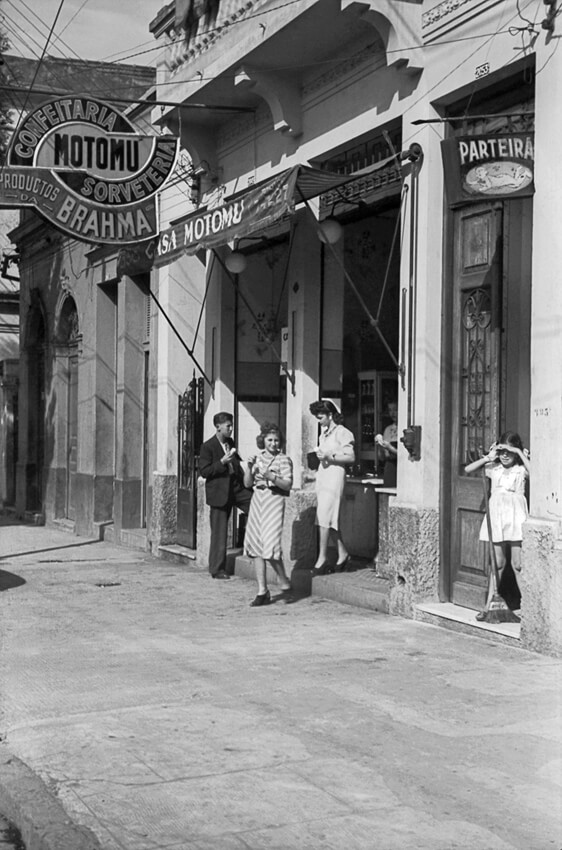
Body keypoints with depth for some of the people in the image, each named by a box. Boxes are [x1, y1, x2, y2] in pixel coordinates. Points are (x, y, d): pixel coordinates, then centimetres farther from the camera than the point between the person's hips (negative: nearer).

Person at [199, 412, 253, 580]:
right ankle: (217, 569, 9)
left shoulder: (230, 443, 11)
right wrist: (222, 462, -22)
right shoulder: (207, 447, -10)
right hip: (219, 492, -6)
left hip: (236, 487, 6)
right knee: (219, 531, -1)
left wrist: (245, 479, 9)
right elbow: (203, 471, -14)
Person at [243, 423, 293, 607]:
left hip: (274, 501, -5)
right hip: (257, 501, 5)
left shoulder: (283, 460, -2)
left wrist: (271, 477, -22)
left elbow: (288, 484, -9)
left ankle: (284, 583, 9)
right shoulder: (257, 458, 12)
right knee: (256, 547, 3)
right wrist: (249, 467, -5)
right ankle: (262, 592, 8)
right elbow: (247, 483, 11)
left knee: (269, 547, -14)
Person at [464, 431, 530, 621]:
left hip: (516, 515, -3)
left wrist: (520, 454, -15)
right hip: (496, 515, 3)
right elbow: (468, 469, 3)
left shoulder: (521, 469, 0)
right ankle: (488, 606, 13)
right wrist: (488, 457, 0)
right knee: (498, 563, 9)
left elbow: (533, 472, -23)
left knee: (518, 564, -3)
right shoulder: (493, 468, 9)